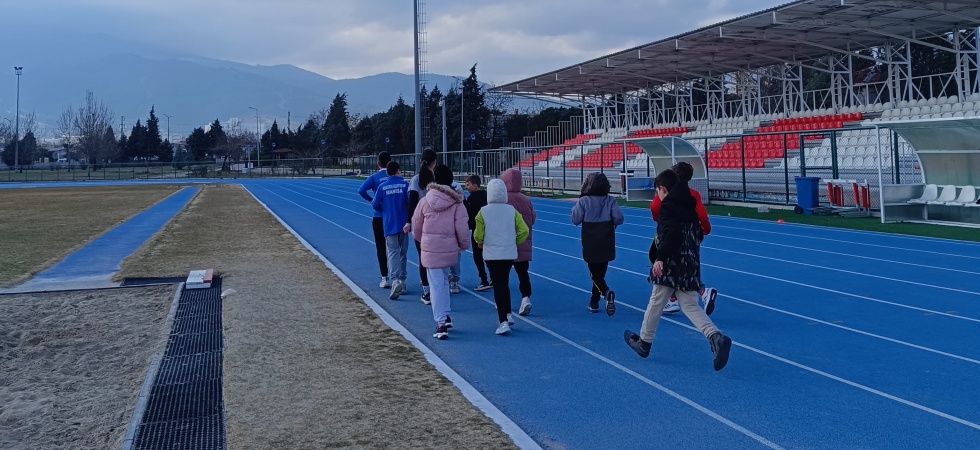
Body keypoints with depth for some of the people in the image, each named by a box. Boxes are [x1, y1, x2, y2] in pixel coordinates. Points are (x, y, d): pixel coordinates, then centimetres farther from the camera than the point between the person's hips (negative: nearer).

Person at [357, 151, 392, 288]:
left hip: (379, 217, -1)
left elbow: (361, 190, -19)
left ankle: (385, 278, 6)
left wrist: (370, 200, -4)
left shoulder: (374, 177, -4)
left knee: (381, 248, 8)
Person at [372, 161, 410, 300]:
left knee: (393, 253, -5)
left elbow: (376, 205, 0)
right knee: (403, 253, 15)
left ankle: (395, 280, -26)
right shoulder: (405, 184, -3)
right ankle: (402, 281, 22)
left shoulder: (382, 187, -2)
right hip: (403, 224, 1)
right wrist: (410, 218, 11)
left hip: (389, 225, -1)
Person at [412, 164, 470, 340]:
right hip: (450, 249, 2)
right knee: (443, 281, 21)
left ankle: (441, 324, -4)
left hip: (430, 249, -1)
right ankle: (446, 316, 24)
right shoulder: (457, 203, -5)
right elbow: (462, 228, -7)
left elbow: (416, 226, 6)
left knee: (437, 284, 0)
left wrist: (421, 240, 26)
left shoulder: (425, 201, -4)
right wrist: (464, 245, 11)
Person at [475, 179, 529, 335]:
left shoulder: (483, 212, -10)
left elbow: (478, 235, -8)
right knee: (504, 284, 22)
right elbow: (524, 230, -4)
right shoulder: (512, 211, -2)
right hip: (510, 254, 3)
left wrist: (480, 242, 14)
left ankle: (503, 322, -7)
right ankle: (507, 315, 27)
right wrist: (515, 242, 12)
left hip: (492, 255, -3)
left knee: (498, 287, -1)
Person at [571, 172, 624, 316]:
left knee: (595, 274, 3)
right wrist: (611, 223, 11)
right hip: (606, 245, 3)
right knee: (600, 272, 16)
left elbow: (575, 220, -10)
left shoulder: (584, 201, -10)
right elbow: (619, 218, -10)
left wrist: (574, 208, 8)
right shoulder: (610, 201, -4)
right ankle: (594, 302, 25)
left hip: (590, 245, -3)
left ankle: (607, 292, -24)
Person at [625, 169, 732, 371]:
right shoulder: (689, 206, 14)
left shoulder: (668, 206, -11)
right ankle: (716, 337, -16)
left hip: (672, 264, -7)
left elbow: (672, 234, -24)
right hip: (691, 263, 7)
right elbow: (698, 233, 20)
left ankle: (644, 342, 23)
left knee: (656, 302, 8)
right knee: (690, 305, 7)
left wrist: (660, 257, -25)